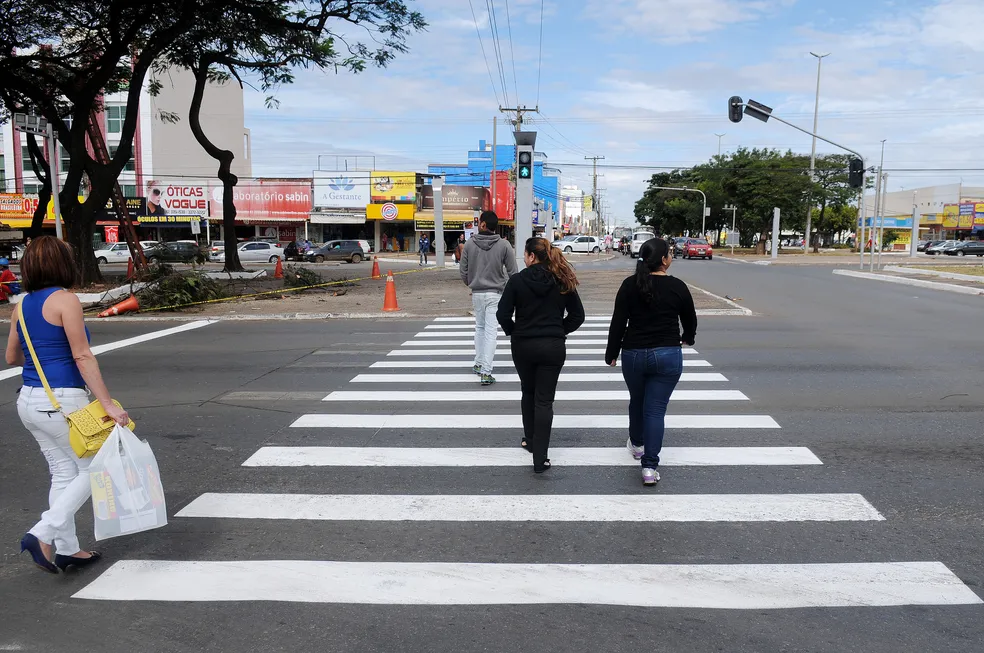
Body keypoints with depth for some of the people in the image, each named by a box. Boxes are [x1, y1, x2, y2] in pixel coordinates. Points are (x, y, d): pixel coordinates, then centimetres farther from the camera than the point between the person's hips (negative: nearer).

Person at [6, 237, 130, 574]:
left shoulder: (23, 305, 10)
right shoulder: (64, 300, -12)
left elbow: (12, 357, 18)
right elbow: (82, 356, -18)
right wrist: (108, 404, -19)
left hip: (29, 401, 8)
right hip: (61, 400, -8)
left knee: (63, 472, 15)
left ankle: (67, 549, 20)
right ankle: (43, 534, -3)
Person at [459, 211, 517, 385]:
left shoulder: (469, 244, -3)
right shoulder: (504, 245, -6)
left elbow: (463, 270, 1)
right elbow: (512, 271, -5)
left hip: (477, 293, 2)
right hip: (495, 293, -2)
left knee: (480, 327, 21)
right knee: (490, 331, -2)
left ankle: (479, 363, 28)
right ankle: (486, 371, -7)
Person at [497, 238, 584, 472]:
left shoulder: (517, 280, -8)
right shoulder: (562, 282, -1)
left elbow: (502, 314, -10)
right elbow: (577, 315, 3)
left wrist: (513, 332, 7)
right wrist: (560, 331, 11)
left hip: (523, 345, 0)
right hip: (553, 346, 1)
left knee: (528, 393, 22)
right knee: (544, 400, 2)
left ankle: (530, 439, 35)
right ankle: (540, 458, -2)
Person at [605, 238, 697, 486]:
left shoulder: (630, 285, -4)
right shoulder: (678, 287, -5)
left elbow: (618, 322, -5)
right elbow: (690, 321, 9)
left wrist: (612, 353, 6)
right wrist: (687, 338, 30)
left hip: (634, 354, 2)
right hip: (667, 356, -2)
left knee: (636, 401, 23)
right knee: (656, 409, 1)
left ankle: (636, 444, 45)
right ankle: (649, 466, -4)